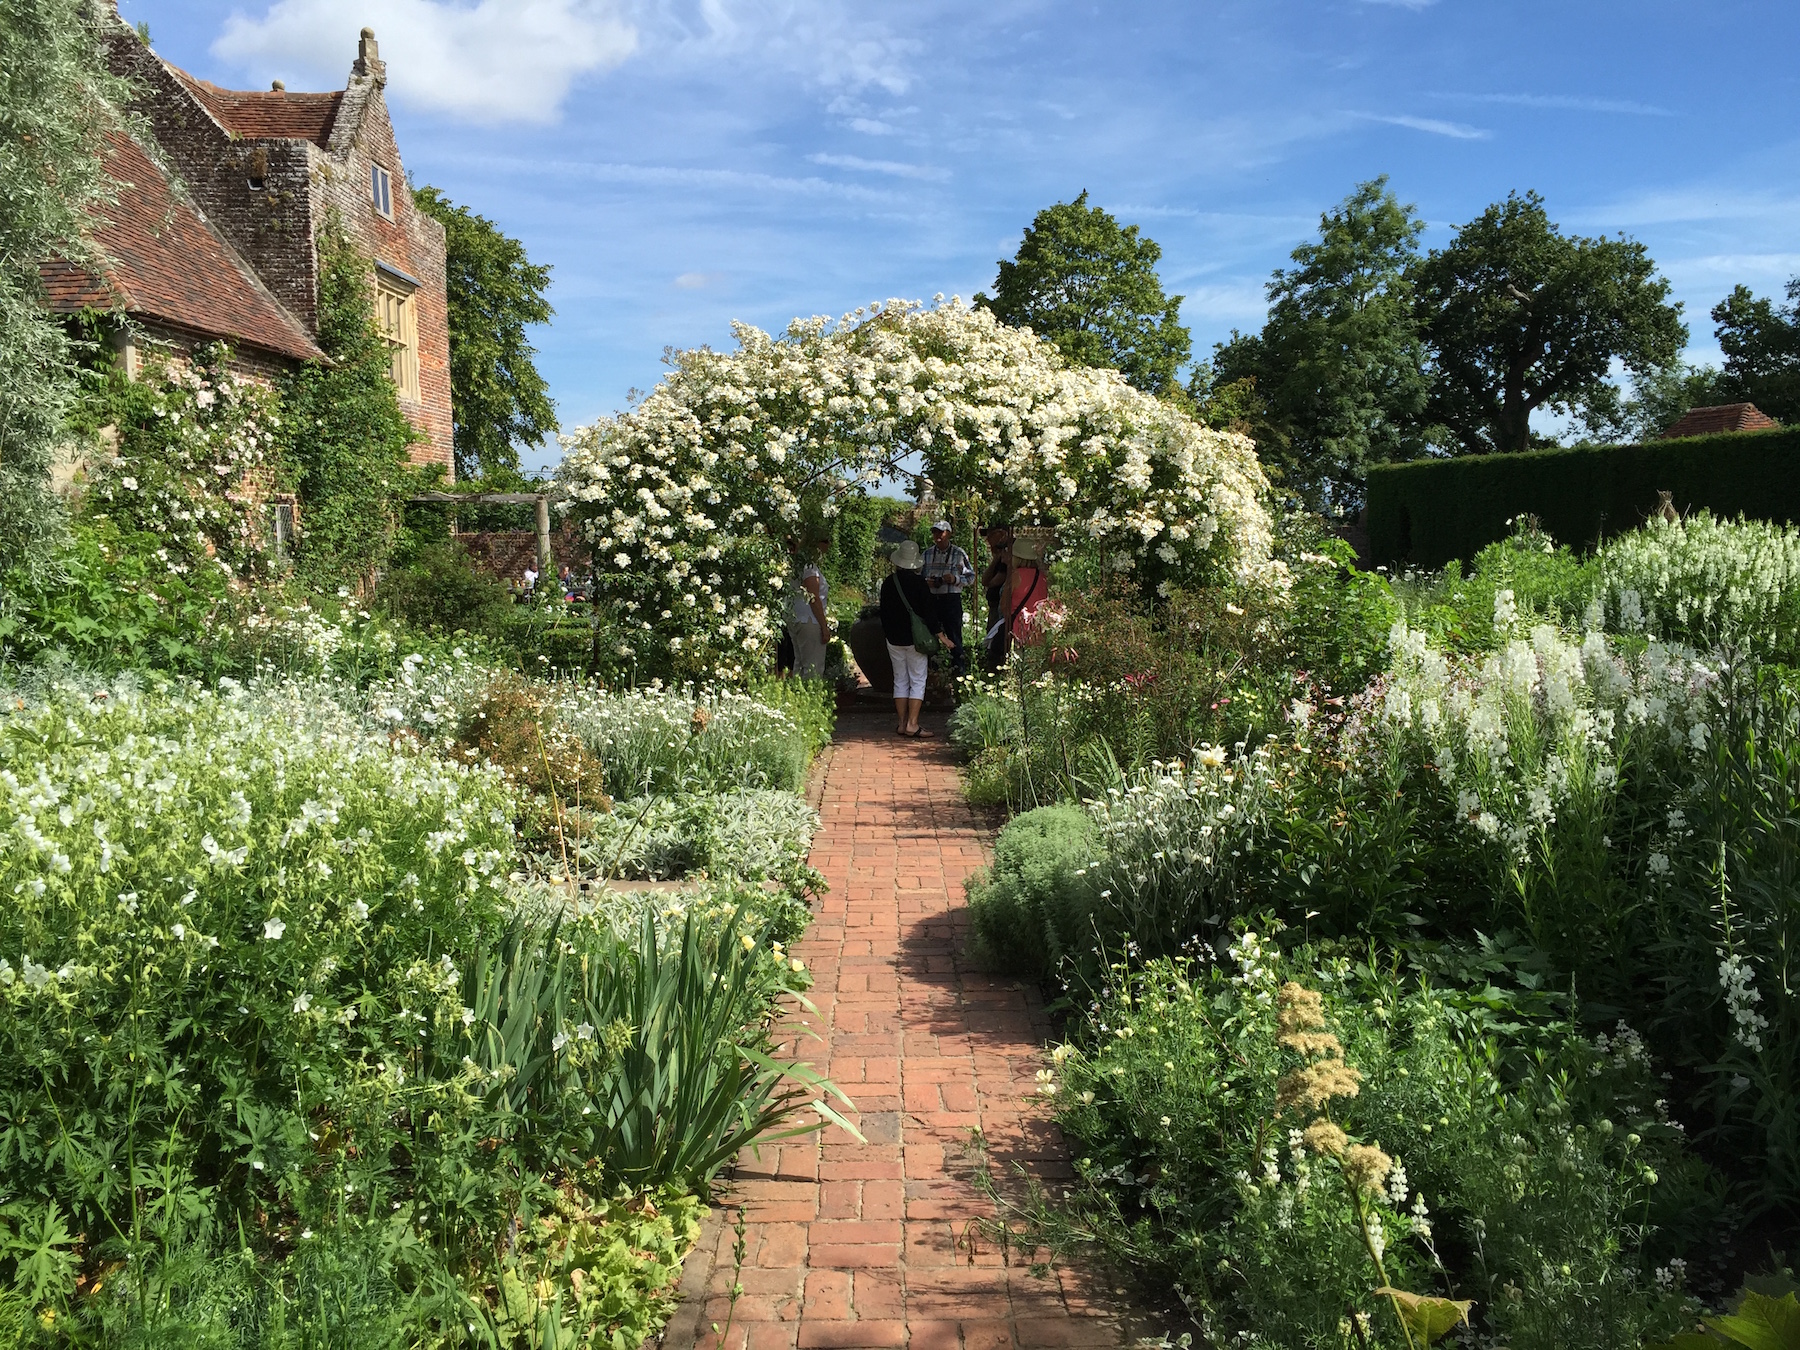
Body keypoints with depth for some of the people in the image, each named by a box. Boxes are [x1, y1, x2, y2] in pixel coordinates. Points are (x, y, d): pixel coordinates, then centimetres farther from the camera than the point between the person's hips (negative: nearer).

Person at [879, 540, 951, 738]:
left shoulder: (888, 583, 1)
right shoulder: (919, 583, -11)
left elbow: (884, 612, 9)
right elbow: (926, 612, -11)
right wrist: (940, 635, -3)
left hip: (894, 639, 4)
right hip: (914, 639, -4)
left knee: (900, 680, 11)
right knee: (918, 681, 1)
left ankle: (902, 723, 11)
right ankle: (912, 724, -7)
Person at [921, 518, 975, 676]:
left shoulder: (959, 554, 0)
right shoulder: (927, 554, 11)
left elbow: (971, 577, 1)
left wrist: (955, 579, -15)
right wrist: (926, 582, -3)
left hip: (952, 599, -4)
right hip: (931, 599, 4)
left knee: (954, 634, 0)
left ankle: (959, 667, 9)